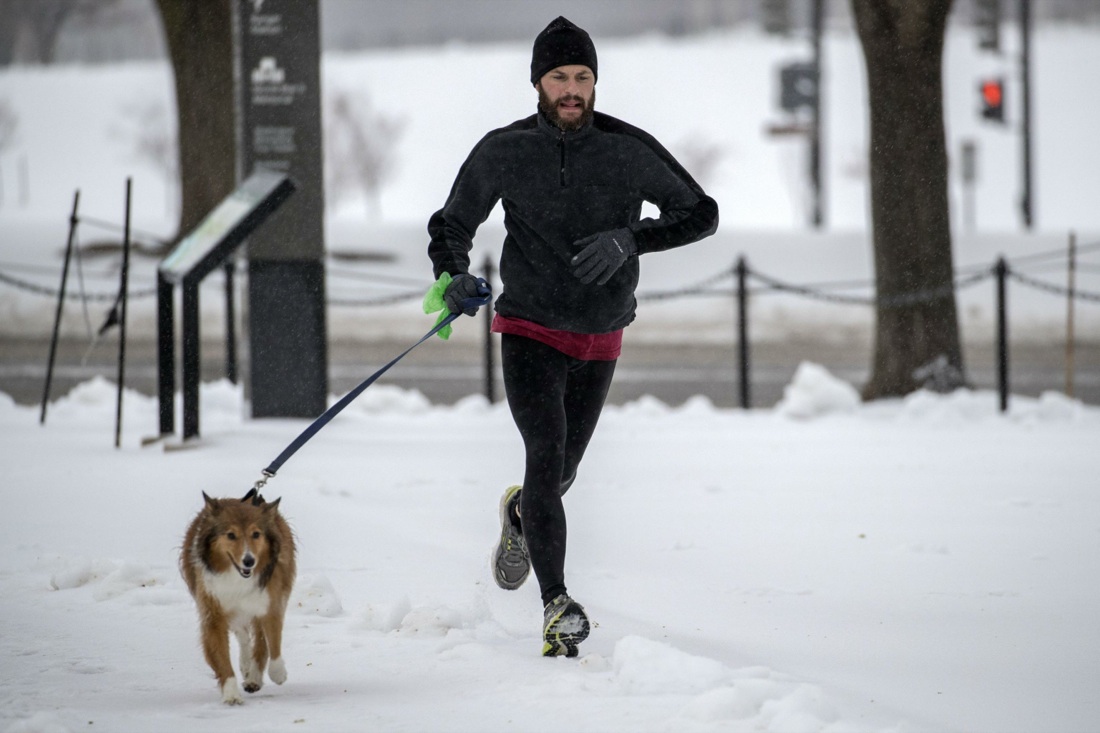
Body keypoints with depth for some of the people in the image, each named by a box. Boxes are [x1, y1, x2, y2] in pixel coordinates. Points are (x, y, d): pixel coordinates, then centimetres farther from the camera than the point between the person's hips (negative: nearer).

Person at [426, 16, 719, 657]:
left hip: (600, 340, 2)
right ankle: (557, 604, -20)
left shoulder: (629, 150, -9)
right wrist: (454, 278, -17)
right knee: (547, 454, -21)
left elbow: (701, 214, -1)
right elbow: (451, 226, 5)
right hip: (530, 332, -2)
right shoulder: (504, 152, -8)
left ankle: (519, 514, 53)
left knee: (562, 470, 16)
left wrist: (630, 239, -17)